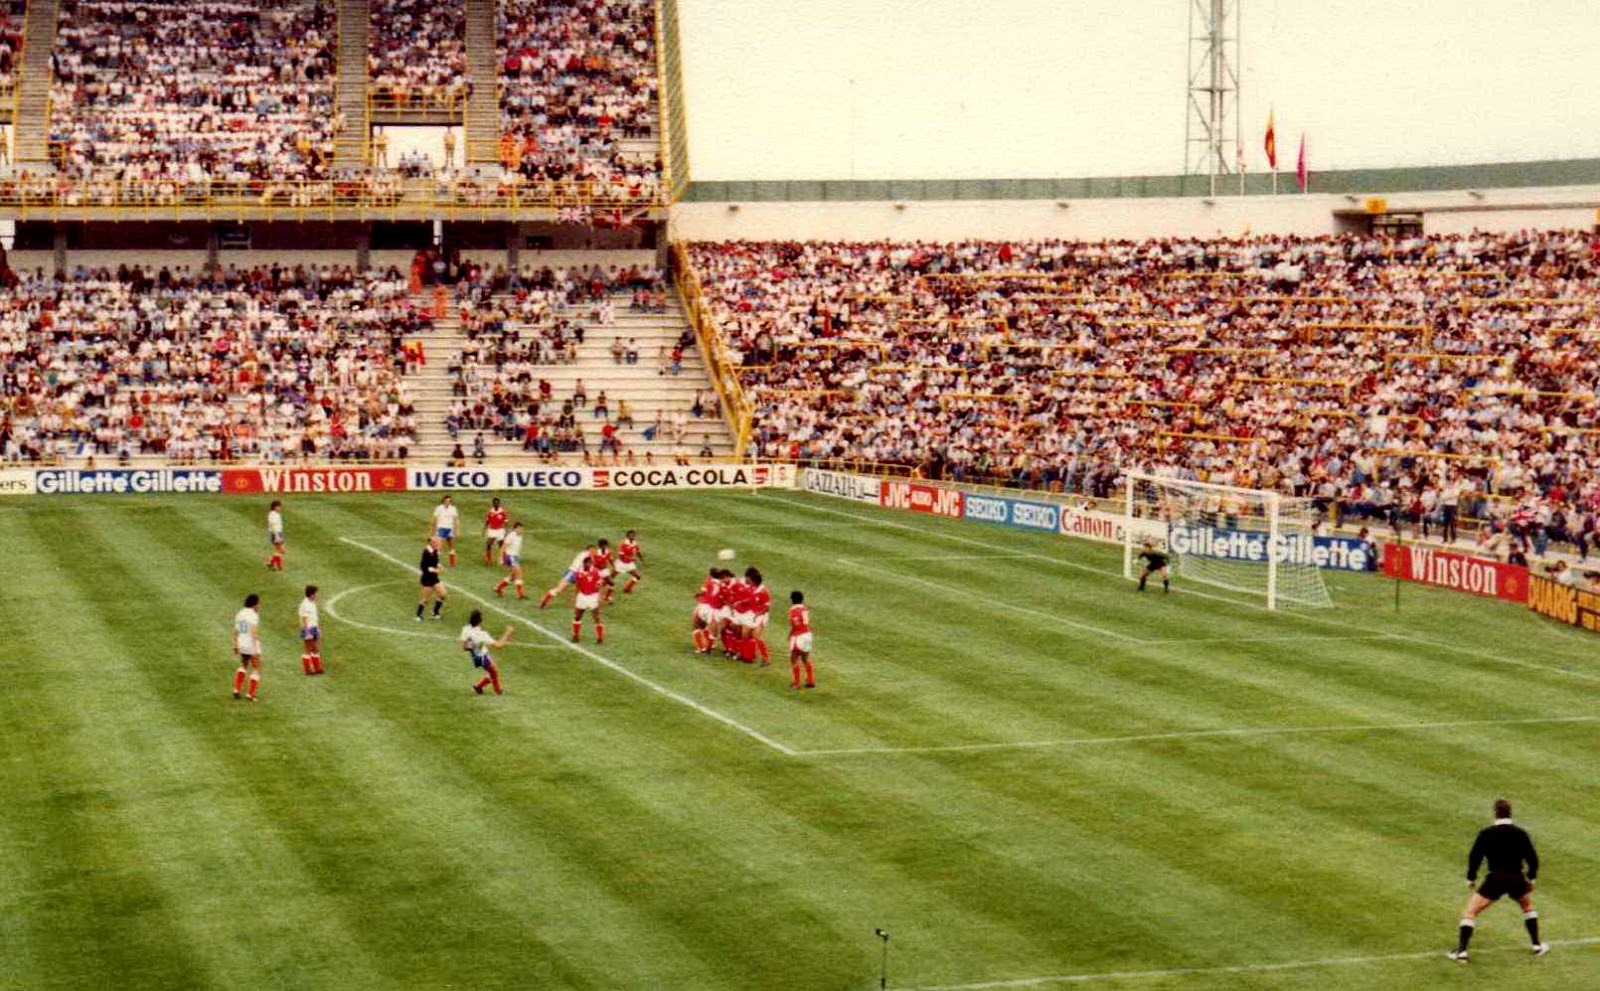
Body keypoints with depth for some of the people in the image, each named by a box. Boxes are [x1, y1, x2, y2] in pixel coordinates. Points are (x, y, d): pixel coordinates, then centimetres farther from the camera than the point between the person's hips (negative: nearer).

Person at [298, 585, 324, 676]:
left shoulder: (312, 603, 11)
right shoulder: (305, 605, -18)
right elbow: (304, 620, -19)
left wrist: (318, 628, 19)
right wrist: (307, 633, -22)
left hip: (314, 628, 9)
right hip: (308, 629, -9)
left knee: (316, 649, 11)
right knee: (307, 650, 0)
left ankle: (317, 668, 16)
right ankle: (308, 669, 6)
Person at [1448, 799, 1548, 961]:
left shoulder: (1486, 833, -3)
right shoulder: (1521, 833, 4)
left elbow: (1474, 857, -3)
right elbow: (1532, 858, 7)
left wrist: (1471, 878, 9)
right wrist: (1531, 878, 21)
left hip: (1495, 880, -3)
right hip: (1517, 879, 3)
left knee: (1470, 912, 5)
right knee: (1528, 906, 32)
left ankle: (1461, 951, -7)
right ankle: (1537, 946, 31)